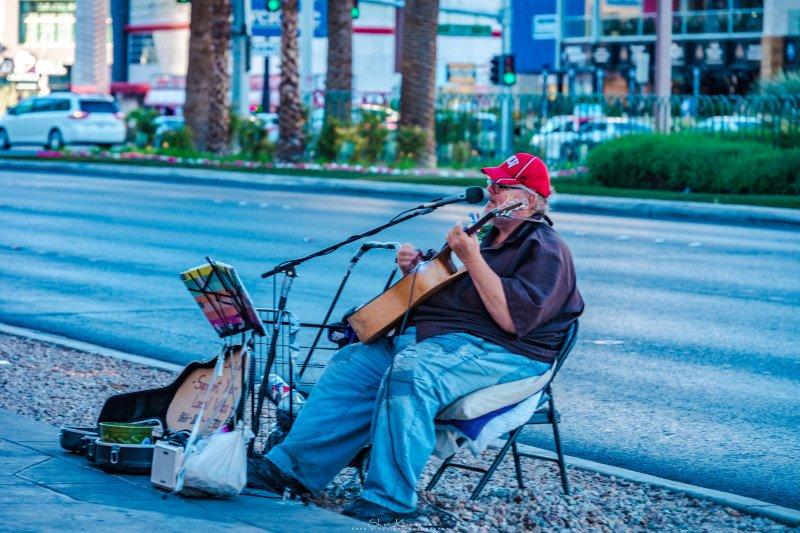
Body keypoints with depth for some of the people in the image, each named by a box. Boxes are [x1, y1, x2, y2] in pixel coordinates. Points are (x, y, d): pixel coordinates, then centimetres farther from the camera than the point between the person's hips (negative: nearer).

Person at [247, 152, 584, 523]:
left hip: (500, 351, -10)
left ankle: (389, 499, -32)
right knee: (353, 364, -5)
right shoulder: (489, 238, 24)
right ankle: (291, 467, -9)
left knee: (409, 373, -35)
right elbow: (437, 293, 29)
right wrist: (415, 271, 8)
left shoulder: (546, 250, -6)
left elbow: (512, 319, -21)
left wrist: (472, 259, -21)